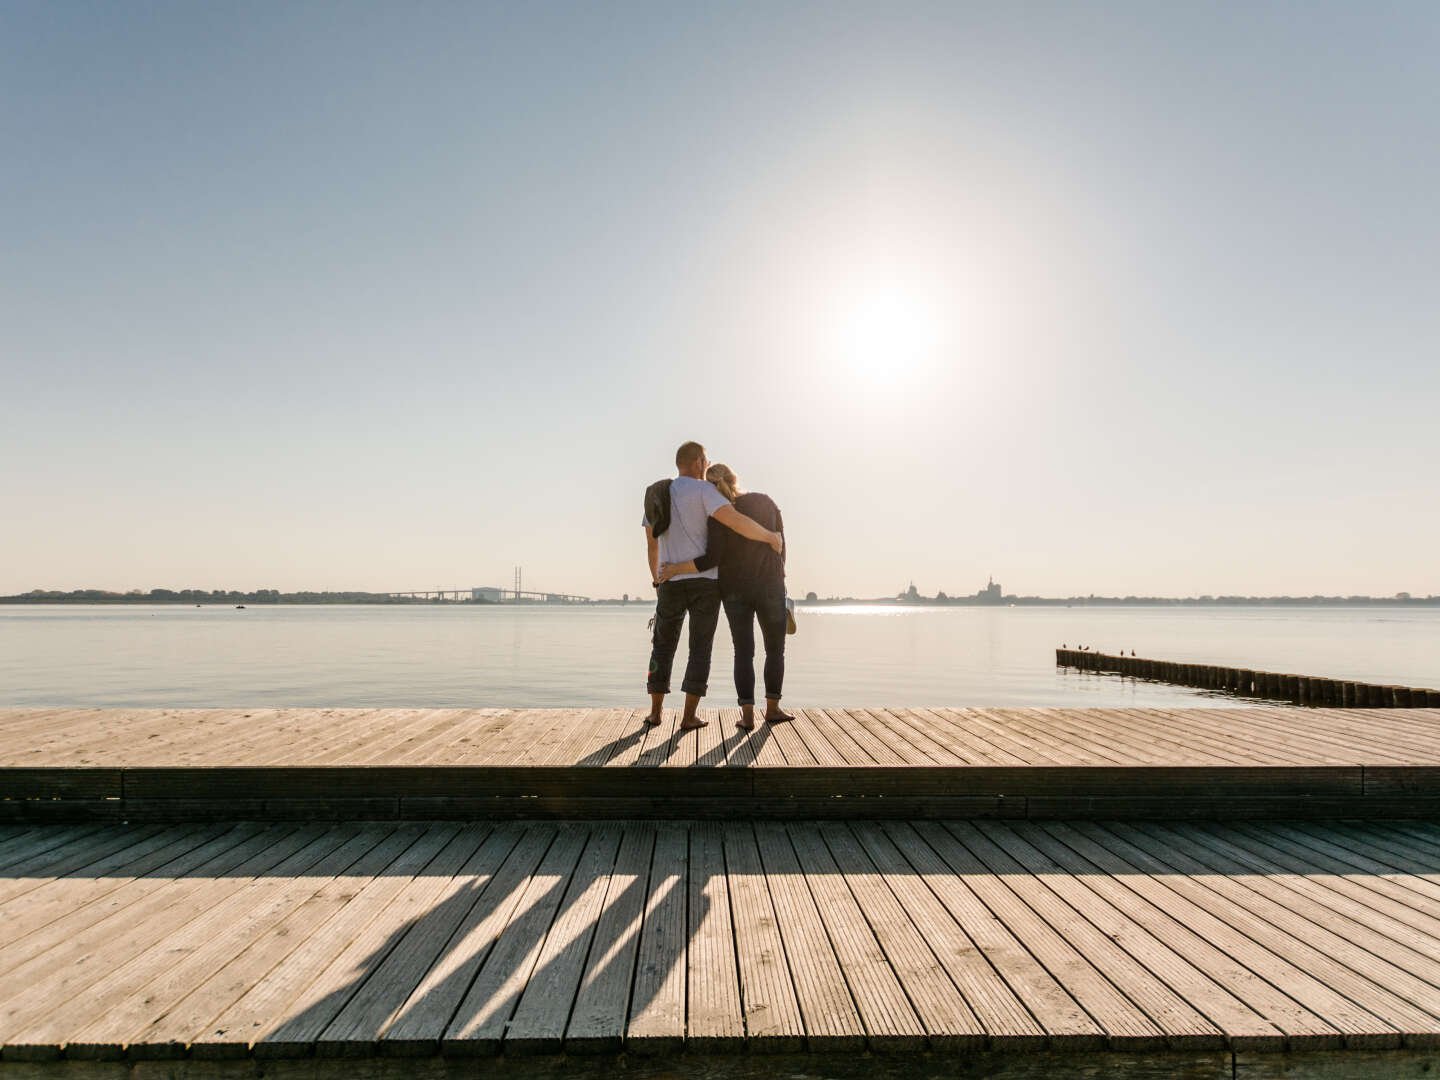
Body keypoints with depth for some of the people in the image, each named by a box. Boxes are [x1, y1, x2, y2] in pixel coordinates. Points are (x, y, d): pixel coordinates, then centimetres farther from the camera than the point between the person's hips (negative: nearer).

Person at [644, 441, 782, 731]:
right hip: (705, 583, -4)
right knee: (700, 650, 6)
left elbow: (651, 544, 15)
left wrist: (657, 582, 25)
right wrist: (770, 537, -7)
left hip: (671, 585, 4)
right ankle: (689, 717, 3)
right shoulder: (703, 490, -9)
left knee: (663, 647, 18)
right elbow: (737, 521, -23)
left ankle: (655, 712, 19)